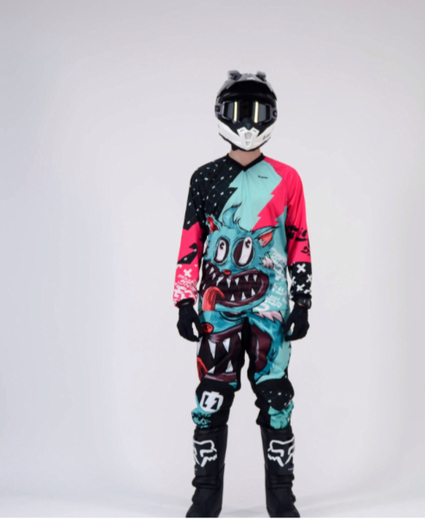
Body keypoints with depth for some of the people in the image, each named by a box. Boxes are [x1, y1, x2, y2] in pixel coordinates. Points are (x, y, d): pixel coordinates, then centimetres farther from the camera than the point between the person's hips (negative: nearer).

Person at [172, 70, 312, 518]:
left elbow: (299, 245, 8)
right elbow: (190, 245, 8)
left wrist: (303, 304, 3)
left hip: (270, 303, 0)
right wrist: (184, 304, 2)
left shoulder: (286, 179, 6)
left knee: (275, 397, -1)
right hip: (218, 304, 1)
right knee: (212, 398, 1)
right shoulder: (205, 178, 7)